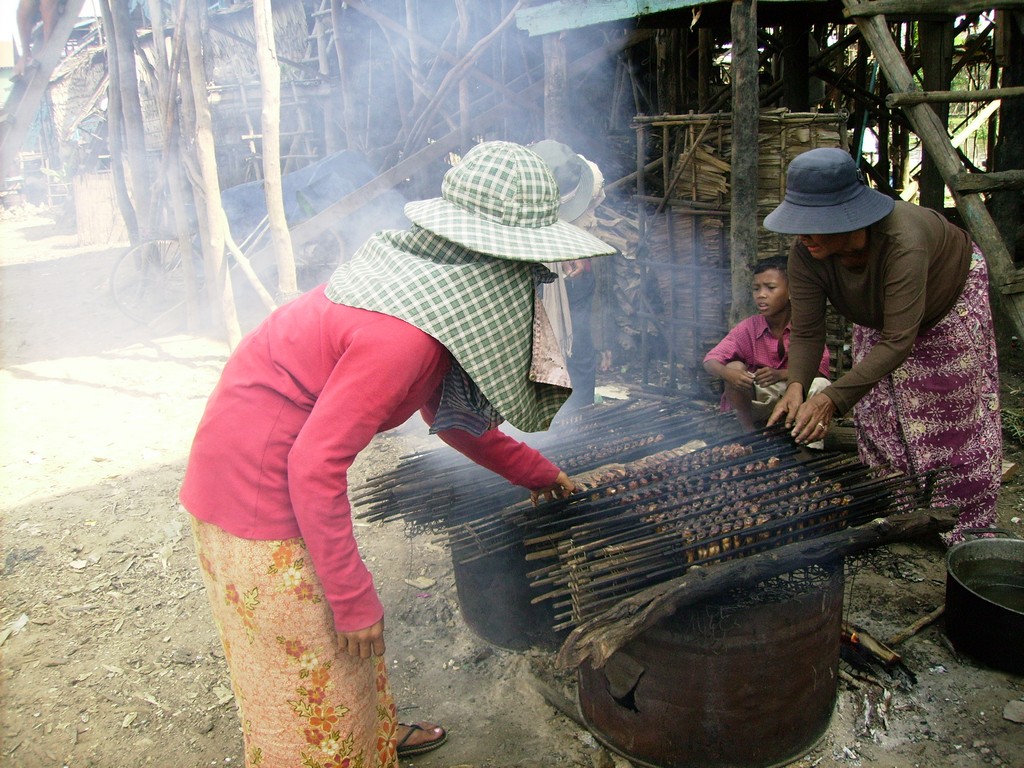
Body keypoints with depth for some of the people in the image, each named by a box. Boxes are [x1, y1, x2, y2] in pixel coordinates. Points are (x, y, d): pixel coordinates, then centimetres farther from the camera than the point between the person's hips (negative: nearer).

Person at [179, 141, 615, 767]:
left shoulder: (439, 282, -1)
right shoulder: (404, 334, -31)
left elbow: (448, 410, 13)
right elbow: (314, 467, -28)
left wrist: (535, 470, 20)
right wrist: (353, 597, -19)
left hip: (284, 461, 9)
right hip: (259, 478, -9)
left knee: (354, 622, 25)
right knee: (308, 663, 9)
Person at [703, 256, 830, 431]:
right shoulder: (748, 328, -9)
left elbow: (821, 368, -16)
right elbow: (710, 361, -14)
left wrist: (781, 374, -31)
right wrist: (727, 374, -37)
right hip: (757, 398, 1)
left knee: (821, 384, -29)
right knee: (734, 367, -24)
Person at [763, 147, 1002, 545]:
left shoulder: (902, 240, -47)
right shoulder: (806, 253, -31)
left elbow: (898, 341, -48)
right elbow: (806, 332, -25)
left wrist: (832, 398, -55)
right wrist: (796, 386, -44)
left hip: (952, 298, -4)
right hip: (877, 314, 5)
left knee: (955, 415, -1)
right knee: (877, 413, 2)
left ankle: (964, 531, 13)